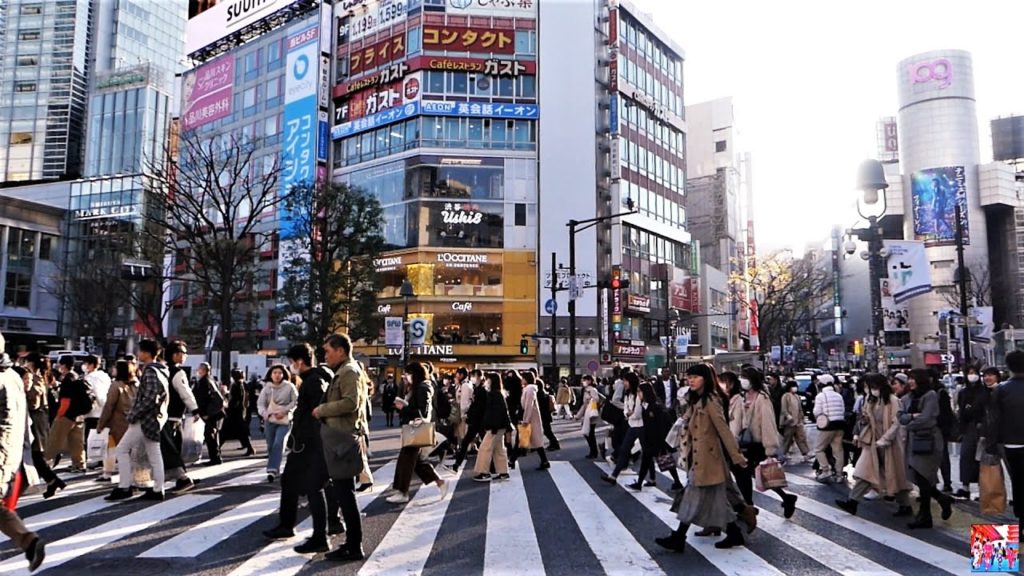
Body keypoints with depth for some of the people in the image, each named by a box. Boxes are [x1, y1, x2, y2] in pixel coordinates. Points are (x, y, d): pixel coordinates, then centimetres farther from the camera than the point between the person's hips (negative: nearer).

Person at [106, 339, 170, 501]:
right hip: (155, 418, 9)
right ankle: (157, 490, 10)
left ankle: (124, 487, 0)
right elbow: (165, 396, 19)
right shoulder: (161, 370, 15)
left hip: (146, 418, -9)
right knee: (154, 454, 9)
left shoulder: (150, 371, -14)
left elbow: (149, 399, -22)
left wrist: (134, 415, -16)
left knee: (122, 449, -1)